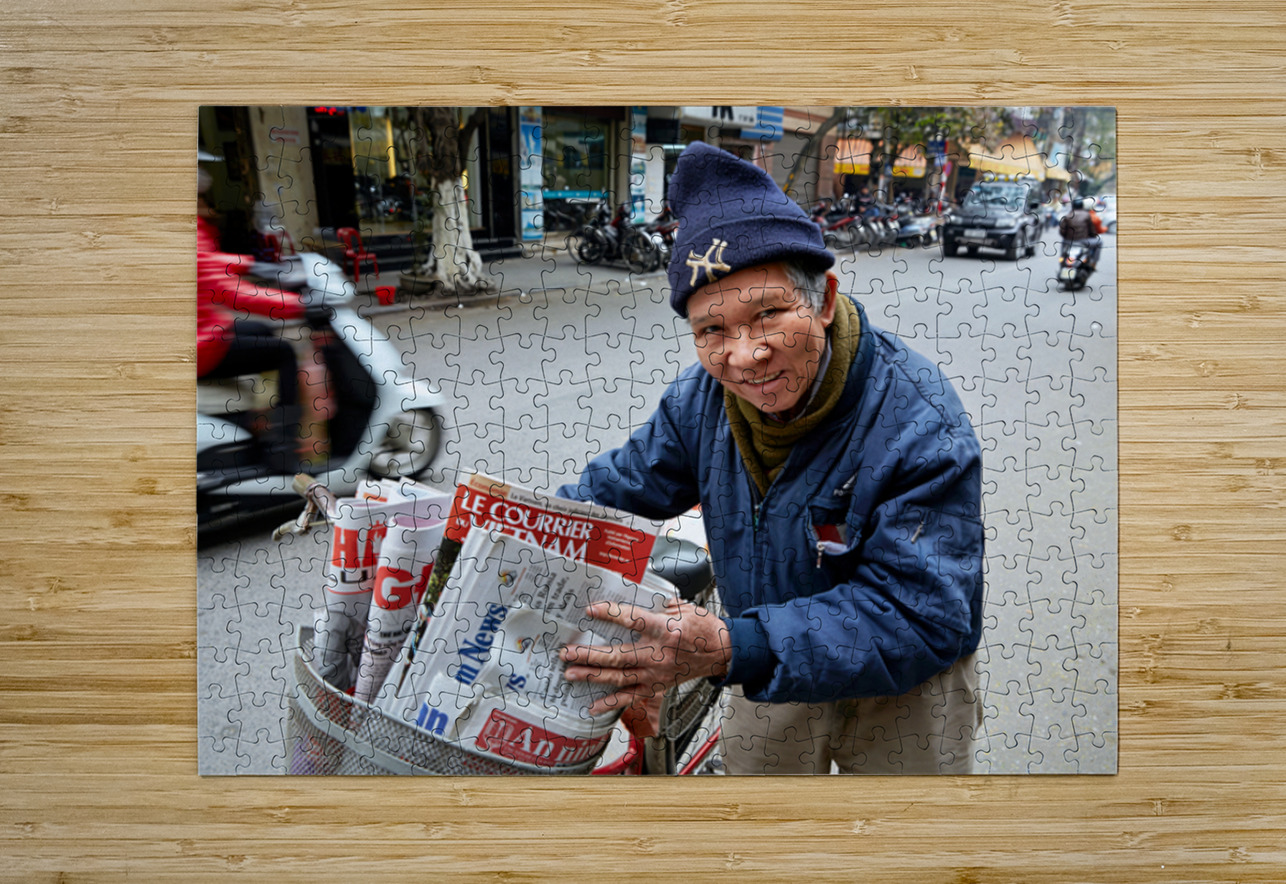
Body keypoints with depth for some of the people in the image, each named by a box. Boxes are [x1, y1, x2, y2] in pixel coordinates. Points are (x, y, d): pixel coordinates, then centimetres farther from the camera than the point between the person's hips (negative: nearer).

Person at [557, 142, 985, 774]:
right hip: (770, 675, 4)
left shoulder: (922, 427, -32)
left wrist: (732, 650, -46)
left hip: (904, 690, -3)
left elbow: (920, 616, -35)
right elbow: (617, 489, -1)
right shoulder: (701, 397, -15)